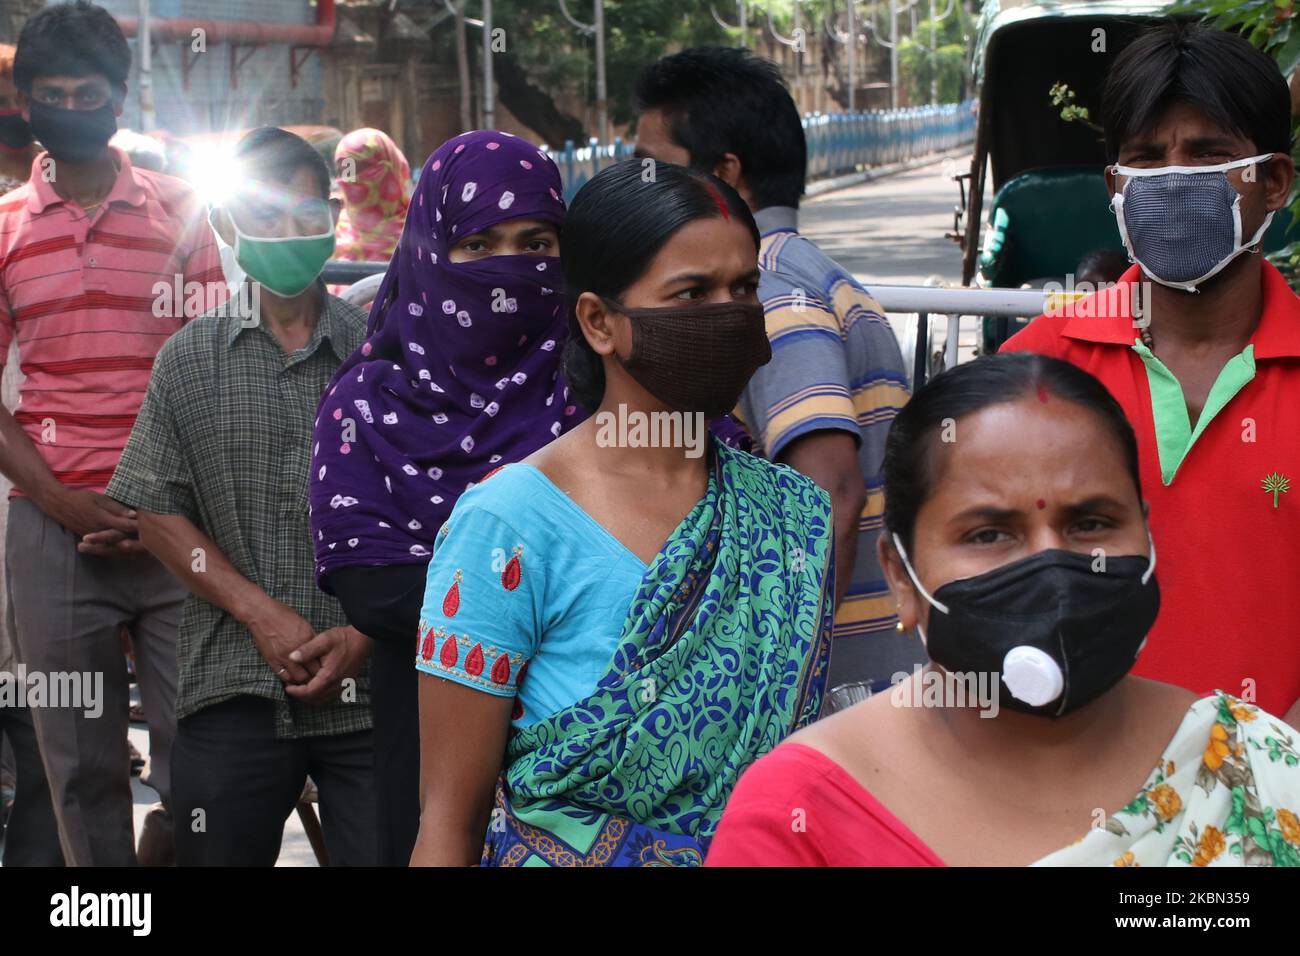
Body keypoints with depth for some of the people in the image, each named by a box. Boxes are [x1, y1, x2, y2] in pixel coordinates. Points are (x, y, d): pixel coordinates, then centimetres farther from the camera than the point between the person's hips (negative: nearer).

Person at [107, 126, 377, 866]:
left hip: (372, 689, -1)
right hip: (234, 696, 1)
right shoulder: (189, 360, 8)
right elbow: (159, 514, 4)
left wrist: (365, 634, -8)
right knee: (220, 854, 6)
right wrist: (262, 614, -8)